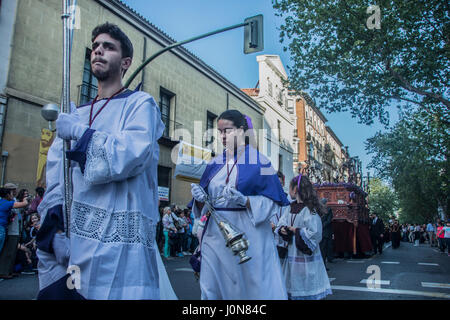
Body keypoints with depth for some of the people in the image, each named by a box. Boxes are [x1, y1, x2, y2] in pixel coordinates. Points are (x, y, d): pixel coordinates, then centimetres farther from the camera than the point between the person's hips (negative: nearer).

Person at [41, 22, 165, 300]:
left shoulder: (140, 104, 2)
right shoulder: (76, 115, 19)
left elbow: (135, 153, -18)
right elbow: (58, 173, 11)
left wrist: (79, 132, -11)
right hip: (75, 232, 6)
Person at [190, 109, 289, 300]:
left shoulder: (258, 161, -2)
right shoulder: (214, 164, 11)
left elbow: (272, 201, -6)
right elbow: (202, 205, 13)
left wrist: (244, 200, -21)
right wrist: (200, 198, -10)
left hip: (247, 235, -4)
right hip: (215, 234, 4)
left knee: (251, 288, 2)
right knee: (212, 290, 8)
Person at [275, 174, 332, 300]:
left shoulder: (309, 210, -17)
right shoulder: (292, 208, 7)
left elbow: (314, 233, -24)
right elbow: (281, 224, 11)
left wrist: (296, 230, -16)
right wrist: (283, 229, -10)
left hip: (306, 256, -7)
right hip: (292, 254, 7)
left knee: (306, 292, 5)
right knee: (293, 288, 17)